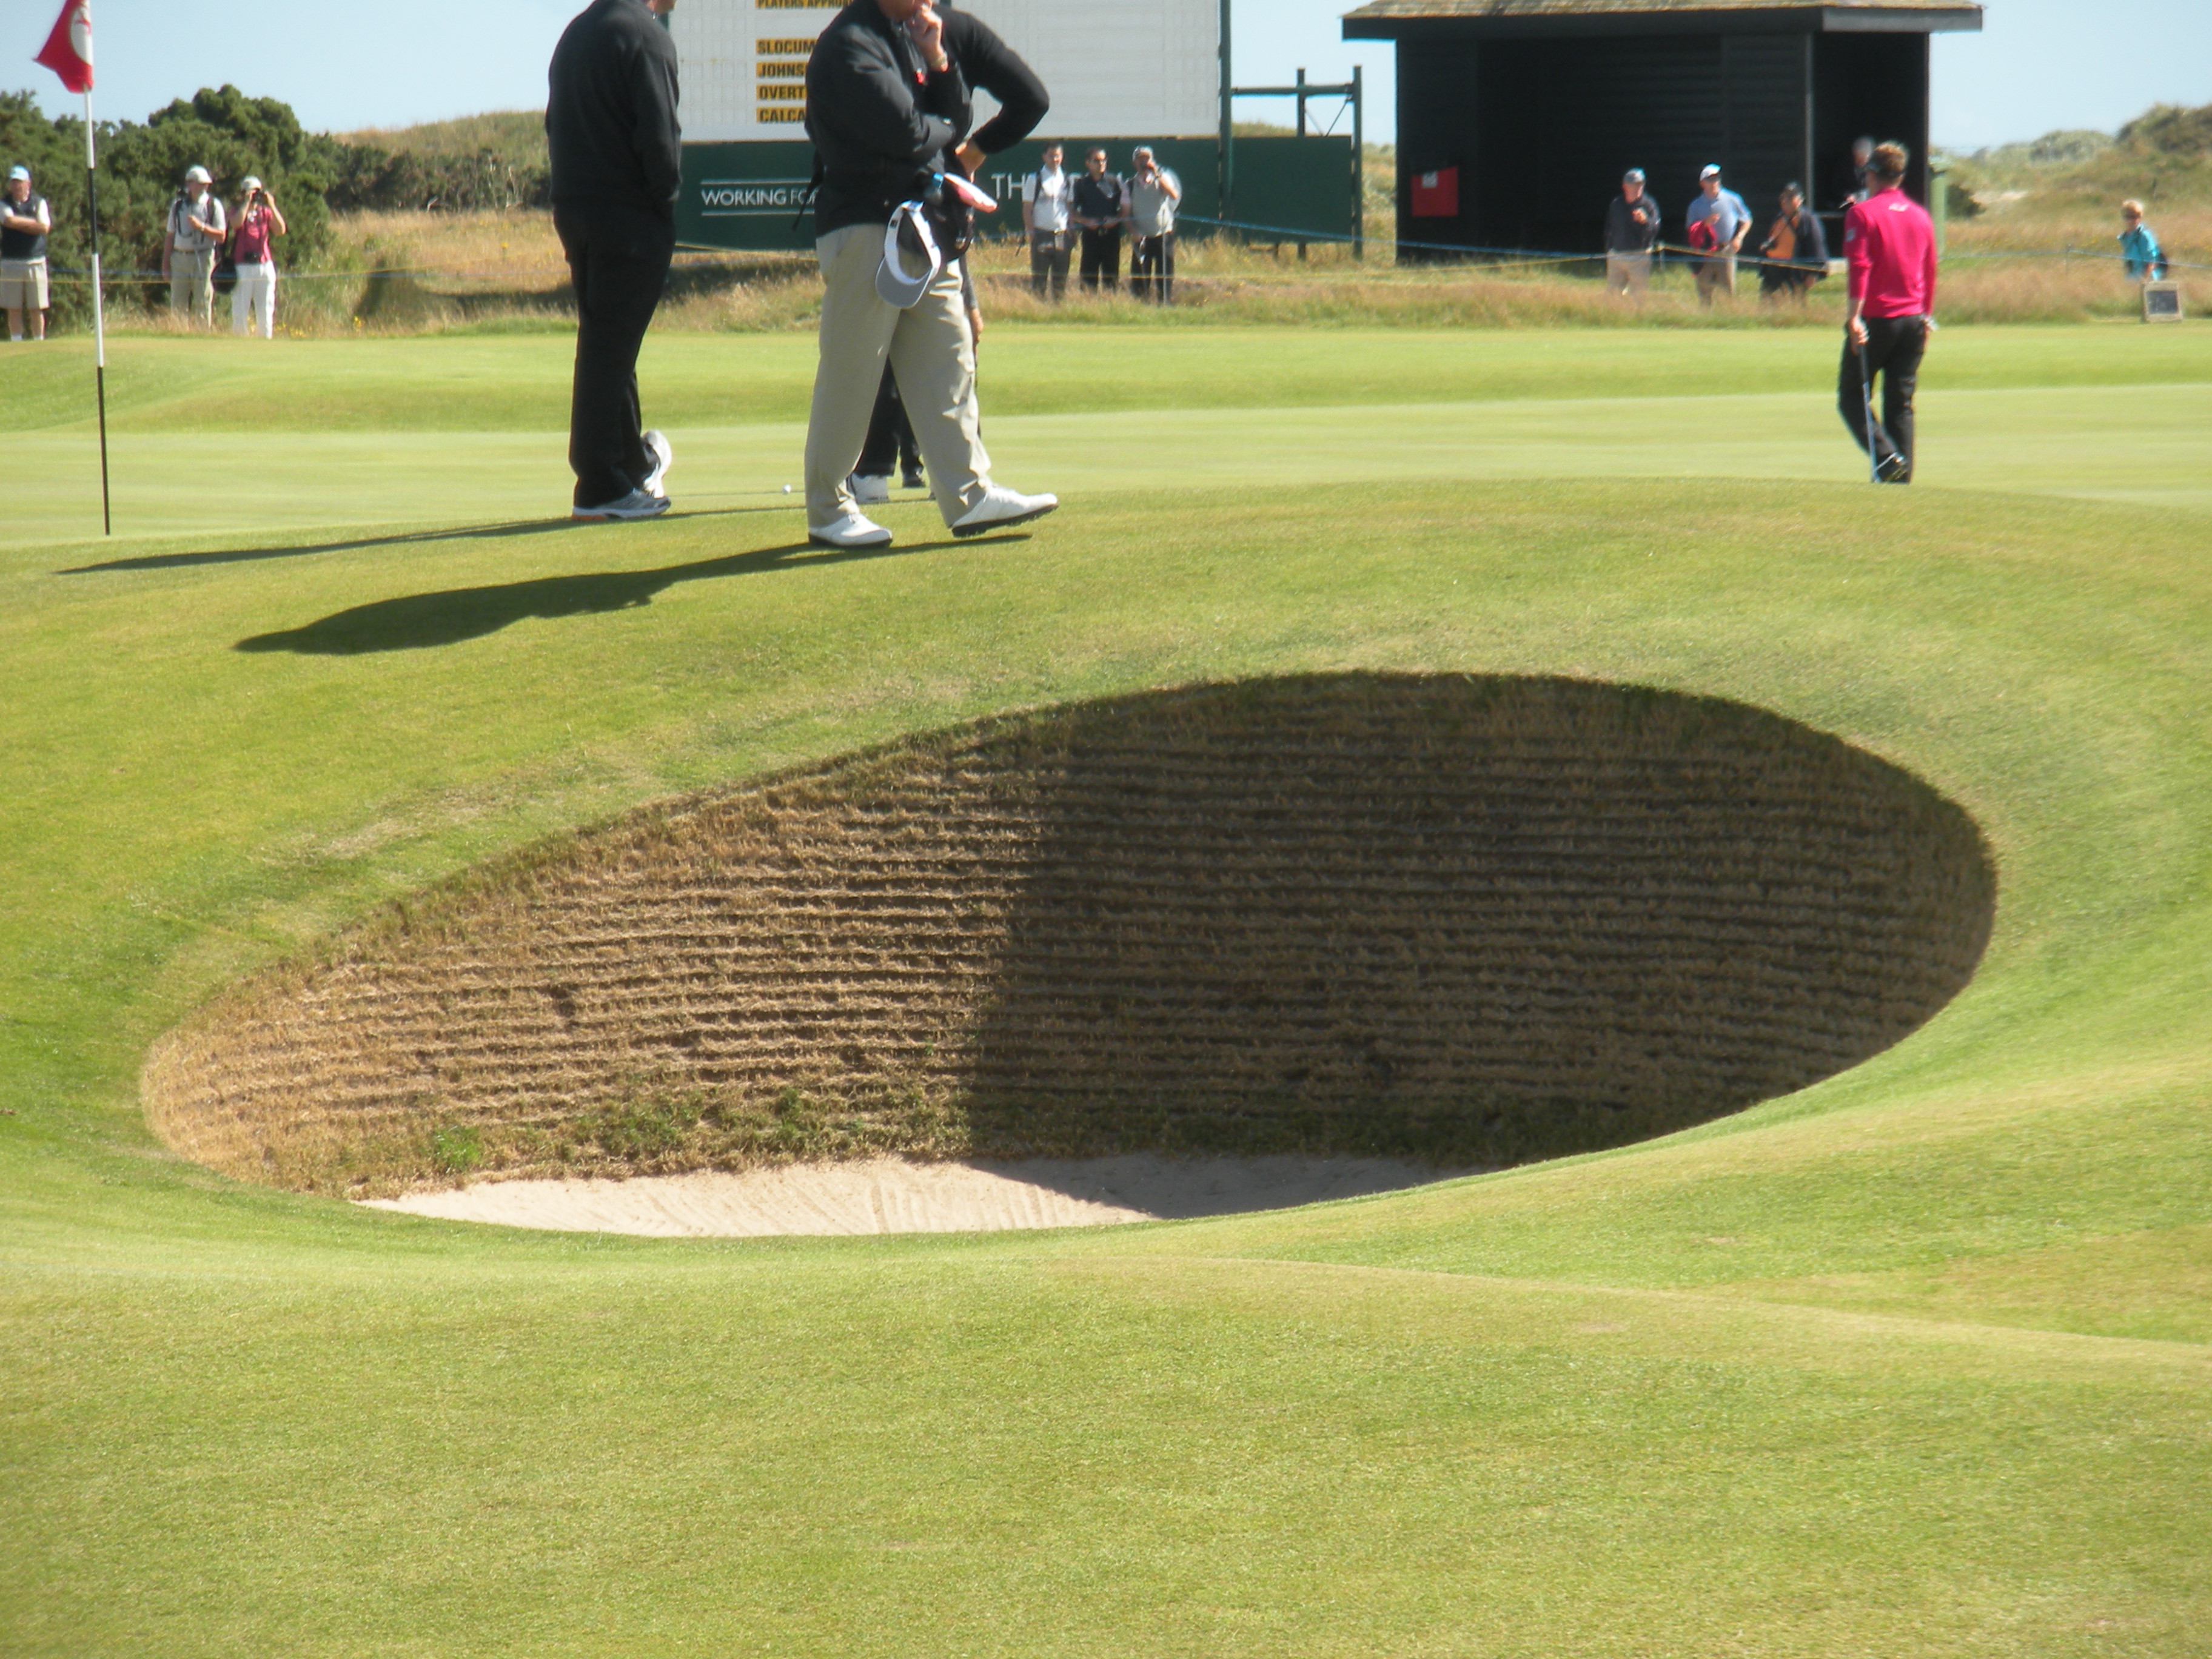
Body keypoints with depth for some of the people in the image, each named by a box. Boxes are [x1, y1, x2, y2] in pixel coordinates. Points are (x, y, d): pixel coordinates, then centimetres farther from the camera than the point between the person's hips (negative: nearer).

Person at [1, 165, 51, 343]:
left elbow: (45, 228, -6)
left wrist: (20, 223, -7)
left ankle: (39, 342, 6)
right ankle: (16, 342, 5)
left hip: (36, 263, 0)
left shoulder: (39, 202, 7)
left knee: (37, 308, 0)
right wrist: (33, 223, -5)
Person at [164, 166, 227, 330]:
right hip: (180, 258, 3)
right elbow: (170, 236, 16)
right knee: (178, 305, 2)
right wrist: (165, 264, 12)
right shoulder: (178, 205, 13)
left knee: (203, 303, -4)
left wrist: (202, 227, -15)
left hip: (203, 258, -3)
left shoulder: (213, 205, 4)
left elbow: (221, 236, -1)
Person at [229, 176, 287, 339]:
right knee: (240, 311, -2)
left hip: (264, 266, 3)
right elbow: (238, 222, -21)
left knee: (266, 309, 4)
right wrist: (247, 202, -14)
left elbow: (280, 230, -4)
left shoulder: (266, 212, 12)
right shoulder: (239, 210, 4)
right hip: (242, 267, -3)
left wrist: (272, 206, -8)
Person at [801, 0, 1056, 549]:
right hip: (866, 229, -9)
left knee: (947, 360, 5)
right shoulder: (849, 46, -13)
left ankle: (968, 493, 7)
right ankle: (827, 511, 3)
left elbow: (960, 118, 12)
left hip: (924, 229, 9)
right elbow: (905, 133, -21)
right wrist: (946, 133, -1)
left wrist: (937, 60, -2)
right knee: (849, 374, -3)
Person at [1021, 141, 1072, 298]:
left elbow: (1070, 207, 13)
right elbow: (1027, 208, -2)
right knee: (1039, 274, -1)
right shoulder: (1035, 180, -1)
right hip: (1041, 232, -3)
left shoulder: (1066, 181, 9)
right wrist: (1030, 231, -9)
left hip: (1062, 233, 3)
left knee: (1061, 274, 4)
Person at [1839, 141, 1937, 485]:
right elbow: (1930, 272, 15)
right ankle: (1902, 475, 4)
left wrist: (1855, 317, -19)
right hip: (1913, 321, 5)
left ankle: (1886, 456, -16)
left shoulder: (1862, 213, -8)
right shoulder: (1921, 216, 10)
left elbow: (1860, 267, -16)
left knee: (1852, 395, 4)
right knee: (1901, 403, 8)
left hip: (1875, 320, -5)